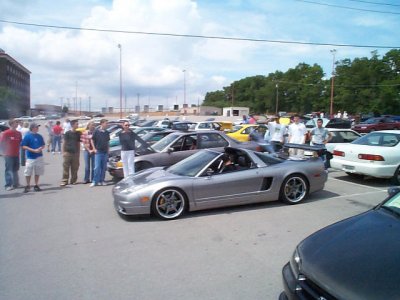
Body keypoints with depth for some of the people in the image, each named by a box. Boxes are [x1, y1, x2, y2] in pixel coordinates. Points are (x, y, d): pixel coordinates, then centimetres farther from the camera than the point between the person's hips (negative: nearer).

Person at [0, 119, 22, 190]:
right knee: (8, 170, -3)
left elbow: (21, 143, 15)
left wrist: (18, 150, 8)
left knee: (15, 170, 13)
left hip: (16, 155, 6)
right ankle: (8, 185, 1)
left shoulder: (19, 133, 7)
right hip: (8, 155, -5)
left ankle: (15, 184, 23)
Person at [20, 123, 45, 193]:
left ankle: (36, 186, 21)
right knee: (28, 172, -1)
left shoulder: (39, 136, 8)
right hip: (30, 157, -4)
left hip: (39, 156, 5)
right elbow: (24, 146, -9)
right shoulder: (27, 136, -6)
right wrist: (34, 150, -16)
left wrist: (41, 148, -6)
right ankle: (28, 186, 14)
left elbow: (43, 145, 17)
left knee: (38, 172, 10)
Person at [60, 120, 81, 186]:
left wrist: (78, 152, 13)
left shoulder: (78, 133, 9)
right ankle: (64, 181, 1)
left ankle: (73, 180, 14)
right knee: (66, 167, -3)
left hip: (75, 153, 4)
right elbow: (64, 143, 0)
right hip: (68, 152, -4)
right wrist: (63, 151, -5)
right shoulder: (67, 133, -2)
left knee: (75, 168, 5)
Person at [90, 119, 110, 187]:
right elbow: (92, 140, 1)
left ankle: (101, 181, 16)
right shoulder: (96, 131, -4)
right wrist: (94, 149, -5)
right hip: (98, 152, -4)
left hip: (105, 152, 5)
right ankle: (95, 181, -1)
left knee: (104, 168, 7)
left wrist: (108, 150, 11)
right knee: (97, 167, -7)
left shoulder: (107, 133, 9)